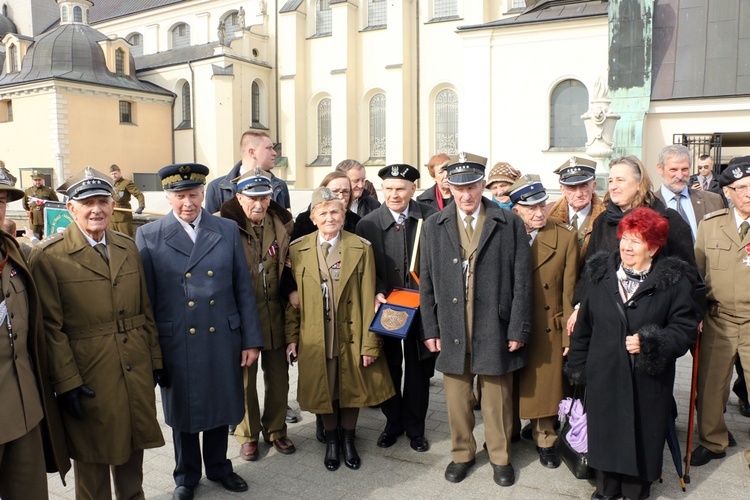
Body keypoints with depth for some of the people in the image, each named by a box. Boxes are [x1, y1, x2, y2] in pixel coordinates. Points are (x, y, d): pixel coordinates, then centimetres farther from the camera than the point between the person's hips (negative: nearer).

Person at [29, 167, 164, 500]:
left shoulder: (128, 247, 8)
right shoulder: (49, 256, -9)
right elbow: (51, 326, -10)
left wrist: (155, 360, 8)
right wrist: (67, 383, -13)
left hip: (136, 371, 5)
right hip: (89, 377, -4)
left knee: (132, 447, 18)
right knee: (93, 458, 12)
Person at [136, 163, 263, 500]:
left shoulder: (228, 230, 1)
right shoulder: (148, 236, -3)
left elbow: (243, 289, 2)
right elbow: (145, 298, -2)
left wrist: (251, 339, 1)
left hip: (222, 340, 2)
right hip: (176, 344, -1)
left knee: (220, 407, 16)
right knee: (183, 411, 15)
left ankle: (218, 466, 41)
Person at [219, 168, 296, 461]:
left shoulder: (282, 224, 0)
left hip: (275, 316, 3)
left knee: (278, 377, 14)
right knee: (244, 379, 11)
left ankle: (275, 430, 34)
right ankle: (248, 436, 31)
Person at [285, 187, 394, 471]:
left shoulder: (361, 248, -4)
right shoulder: (298, 250, 0)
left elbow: (368, 299, -6)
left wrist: (370, 343, -9)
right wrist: (291, 337, 0)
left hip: (351, 335, 0)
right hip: (314, 338, 1)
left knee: (352, 389, 11)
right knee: (323, 391, 11)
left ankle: (348, 440, 35)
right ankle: (331, 441, 35)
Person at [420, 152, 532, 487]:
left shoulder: (510, 224, -1)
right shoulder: (433, 226, 5)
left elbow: (522, 280, -2)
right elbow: (426, 283, 5)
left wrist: (518, 330, -6)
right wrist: (430, 329, 1)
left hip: (495, 331, -1)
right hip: (451, 331, 2)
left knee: (497, 399, 12)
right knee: (457, 399, 13)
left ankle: (500, 456, 33)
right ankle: (462, 453, 34)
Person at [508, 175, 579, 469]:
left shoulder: (566, 237, -4)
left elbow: (569, 290, -4)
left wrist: (569, 334, -6)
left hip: (549, 329, 0)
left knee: (546, 386, 10)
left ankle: (545, 439, 31)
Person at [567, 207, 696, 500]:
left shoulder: (673, 281, -5)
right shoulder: (600, 275, 4)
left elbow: (685, 330, -4)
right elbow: (584, 325, 9)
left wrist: (649, 342, -19)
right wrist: (577, 367, 10)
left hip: (648, 380, -2)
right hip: (604, 376, 3)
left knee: (642, 437, 8)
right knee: (605, 432, 13)